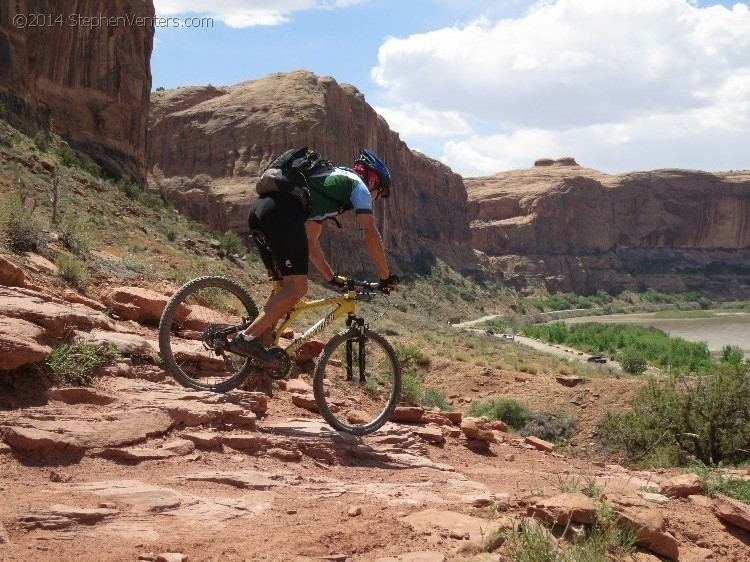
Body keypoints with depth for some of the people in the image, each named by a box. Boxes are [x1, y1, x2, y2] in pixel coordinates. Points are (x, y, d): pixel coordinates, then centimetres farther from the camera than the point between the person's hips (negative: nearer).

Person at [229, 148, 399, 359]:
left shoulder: (331, 180, 38)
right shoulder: (358, 185, 16)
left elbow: (310, 241, 38)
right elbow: (371, 234, 7)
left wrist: (332, 278, 38)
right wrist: (386, 277, 14)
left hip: (258, 208, 9)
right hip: (282, 213, -9)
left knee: (287, 284, 15)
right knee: (297, 287, -8)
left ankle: (258, 345, 8)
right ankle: (247, 338, -16)